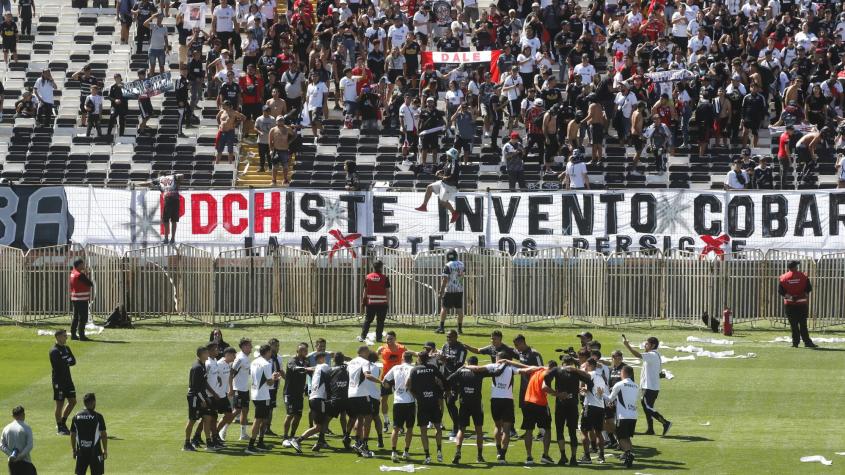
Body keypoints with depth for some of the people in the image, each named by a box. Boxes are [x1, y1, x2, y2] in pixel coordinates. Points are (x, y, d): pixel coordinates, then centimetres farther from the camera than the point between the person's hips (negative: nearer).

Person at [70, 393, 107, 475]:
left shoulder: (76, 416, 3)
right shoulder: (98, 416, -8)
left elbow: (72, 435, 7)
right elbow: (103, 435, -6)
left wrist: (74, 450, 17)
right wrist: (105, 450, 4)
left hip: (81, 450, 3)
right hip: (94, 450, -3)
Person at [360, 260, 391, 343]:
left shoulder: (367, 277, 4)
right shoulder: (384, 278, -5)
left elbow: (365, 291, 8)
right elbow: (387, 292, -5)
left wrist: (363, 303, 14)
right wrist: (388, 302, 2)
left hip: (370, 303, 3)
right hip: (382, 303, -3)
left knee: (368, 320, 10)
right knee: (380, 321, 4)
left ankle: (362, 336, 6)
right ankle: (378, 338, 3)